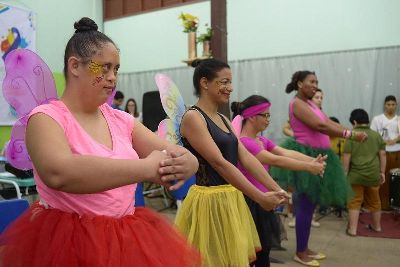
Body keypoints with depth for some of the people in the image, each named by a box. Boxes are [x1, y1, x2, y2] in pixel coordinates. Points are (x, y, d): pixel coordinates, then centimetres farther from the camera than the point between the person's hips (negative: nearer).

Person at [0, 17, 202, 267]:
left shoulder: (121, 120, 4)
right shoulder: (46, 117, -10)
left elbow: (181, 155, 1)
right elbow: (58, 173, -31)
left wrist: (185, 163, -23)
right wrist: (146, 167, -30)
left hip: (127, 239, 6)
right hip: (69, 244, -5)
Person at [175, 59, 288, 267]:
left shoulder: (224, 120, 11)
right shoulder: (192, 117, -14)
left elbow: (246, 157, 5)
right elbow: (219, 162, -22)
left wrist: (275, 188, -5)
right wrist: (259, 197, -23)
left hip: (231, 199, 8)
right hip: (210, 202, -8)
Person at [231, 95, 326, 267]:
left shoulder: (263, 141, 10)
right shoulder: (243, 142, -20)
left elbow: (286, 153, -2)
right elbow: (276, 160, -26)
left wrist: (313, 161, -15)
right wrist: (309, 167, -23)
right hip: (249, 204, -9)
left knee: (264, 253, 19)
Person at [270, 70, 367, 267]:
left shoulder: (310, 103, 16)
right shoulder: (297, 104, -13)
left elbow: (330, 123, 10)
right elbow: (320, 126, -23)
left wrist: (352, 133, -4)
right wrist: (351, 135, -22)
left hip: (316, 157, 10)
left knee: (310, 205, 14)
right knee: (305, 205, -3)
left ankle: (304, 248, 25)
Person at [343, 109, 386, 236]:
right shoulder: (376, 135, 6)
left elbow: (347, 156, -8)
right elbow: (382, 155, 6)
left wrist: (345, 172, -1)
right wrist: (382, 172, 12)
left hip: (356, 174, -4)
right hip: (373, 174, 4)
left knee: (354, 201, 4)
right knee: (374, 201, 19)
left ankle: (352, 229, 3)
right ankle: (376, 226, 36)